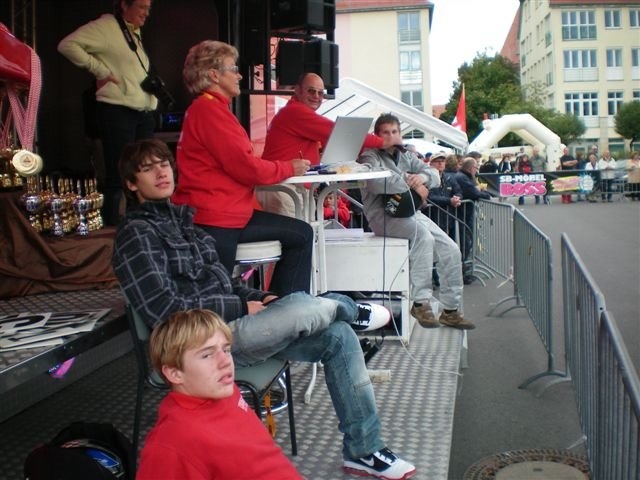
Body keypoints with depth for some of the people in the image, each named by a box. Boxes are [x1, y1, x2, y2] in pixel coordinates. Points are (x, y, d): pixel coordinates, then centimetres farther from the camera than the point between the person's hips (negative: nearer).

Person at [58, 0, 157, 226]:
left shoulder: (135, 33, 18)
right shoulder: (105, 27, -7)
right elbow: (68, 44, -16)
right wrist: (100, 70, -15)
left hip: (144, 114, 8)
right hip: (117, 112, -8)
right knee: (117, 174, -5)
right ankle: (111, 226, 4)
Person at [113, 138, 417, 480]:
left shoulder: (182, 217, 16)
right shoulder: (136, 234, -8)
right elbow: (165, 311, -16)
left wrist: (260, 298, 3)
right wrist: (242, 307, -13)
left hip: (229, 322, 8)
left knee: (339, 336, -4)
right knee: (302, 307, -29)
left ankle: (363, 450, 4)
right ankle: (353, 311, 9)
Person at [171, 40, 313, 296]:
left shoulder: (213, 108, 18)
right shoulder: (209, 110, -15)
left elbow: (241, 163, 15)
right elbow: (247, 168, -19)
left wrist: (288, 163, 5)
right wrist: (289, 168, -2)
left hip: (231, 213, 11)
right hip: (214, 223, -11)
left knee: (301, 234, 11)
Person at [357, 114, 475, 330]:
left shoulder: (405, 156, 19)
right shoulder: (370, 156, -3)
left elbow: (435, 174, 13)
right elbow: (375, 182, -25)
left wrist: (422, 177, -11)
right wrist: (411, 185, -19)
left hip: (410, 212, 7)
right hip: (384, 216, -7)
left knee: (451, 250, -5)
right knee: (423, 233, -33)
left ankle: (450, 310, 6)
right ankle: (421, 302, -28)